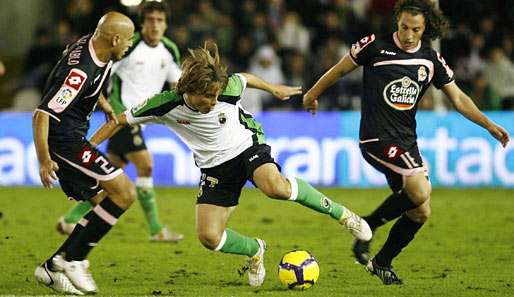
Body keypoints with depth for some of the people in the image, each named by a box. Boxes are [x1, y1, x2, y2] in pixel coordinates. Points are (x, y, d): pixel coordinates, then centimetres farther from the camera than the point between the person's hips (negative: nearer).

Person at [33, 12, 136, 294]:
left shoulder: (91, 45, 2)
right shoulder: (80, 71, -27)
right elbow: (42, 114, -29)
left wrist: (105, 105, 34)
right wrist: (44, 160, -33)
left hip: (71, 139, 10)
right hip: (62, 140, -10)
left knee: (104, 204, 10)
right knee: (125, 192, -15)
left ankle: (53, 266, 10)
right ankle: (73, 259, -10)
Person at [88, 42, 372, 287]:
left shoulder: (228, 89, -23)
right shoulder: (165, 105, -22)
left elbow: (245, 79, 3)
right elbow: (119, 122, -11)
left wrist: (274, 89, 22)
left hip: (248, 147, -2)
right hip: (216, 167, 2)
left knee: (276, 187, -36)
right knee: (209, 237, -11)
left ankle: (340, 213, -15)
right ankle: (255, 251, 21)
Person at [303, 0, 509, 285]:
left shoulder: (431, 59, 6)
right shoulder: (375, 46, -7)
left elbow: (457, 97, 12)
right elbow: (341, 69, 6)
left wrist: (489, 124, 3)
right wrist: (312, 94, 17)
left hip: (406, 141, 6)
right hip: (377, 137, -6)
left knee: (420, 213, 5)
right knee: (420, 191, -25)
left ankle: (382, 263, 23)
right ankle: (366, 226, -7)